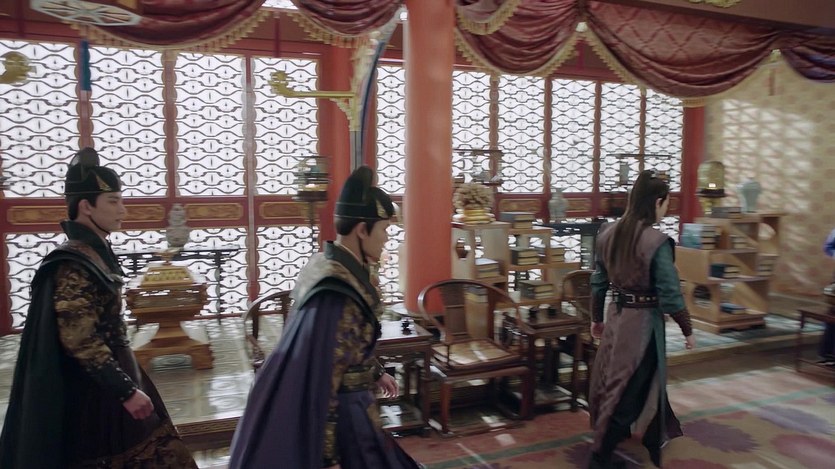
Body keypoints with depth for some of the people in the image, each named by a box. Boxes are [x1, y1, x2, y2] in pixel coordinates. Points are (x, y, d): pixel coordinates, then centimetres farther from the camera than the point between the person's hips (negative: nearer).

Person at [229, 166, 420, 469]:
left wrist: (374, 372, 26)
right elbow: (321, 375, -27)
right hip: (338, 416, -9)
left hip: (338, 408, 9)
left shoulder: (332, 267, 1)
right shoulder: (337, 291, -29)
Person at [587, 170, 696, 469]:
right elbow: (670, 294, -17)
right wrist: (687, 330, -4)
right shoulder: (656, 242, -20)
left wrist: (596, 318, 17)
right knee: (630, 388, 7)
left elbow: (598, 282, 6)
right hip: (642, 321, -7)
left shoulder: (608, 233, -1)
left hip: (616, 316, 7)